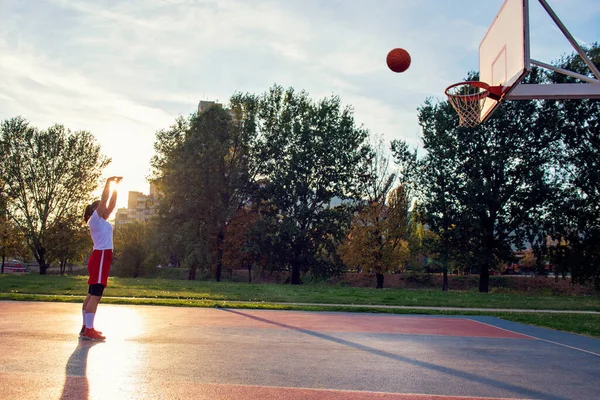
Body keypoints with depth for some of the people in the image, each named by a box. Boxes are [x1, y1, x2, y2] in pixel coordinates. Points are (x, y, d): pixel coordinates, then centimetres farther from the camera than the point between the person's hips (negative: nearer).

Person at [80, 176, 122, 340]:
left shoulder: (102, 221, 19)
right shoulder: (95, 219, -4)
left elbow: (112, 204, 21)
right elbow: (103, 200, -12)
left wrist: (115, 187, 18)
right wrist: (108, 183, -7)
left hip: (103, 258, 10)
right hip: (100, 258, -10)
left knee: (92, 295, 11)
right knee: (95, 295, -12)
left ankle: (86, 327, 16)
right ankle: (88, 331, -14)